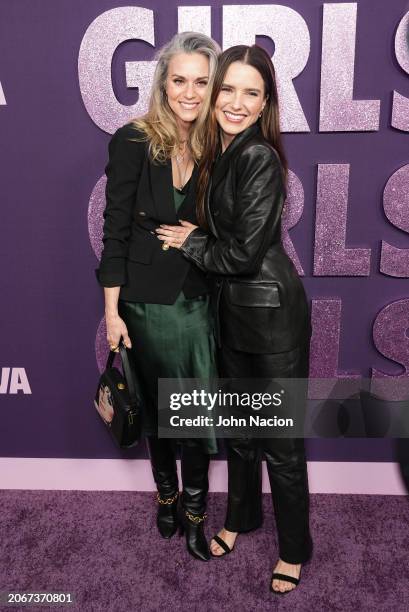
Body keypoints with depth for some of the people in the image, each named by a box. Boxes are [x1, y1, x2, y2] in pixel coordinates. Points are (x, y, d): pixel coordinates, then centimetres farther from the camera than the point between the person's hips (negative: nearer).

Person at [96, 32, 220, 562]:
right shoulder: (133, 142, -8)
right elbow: (115, 230, -8)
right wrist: (112, 310, -8)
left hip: (201, 302, 2)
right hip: (146, 303, -1)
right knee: (157, 404, 16)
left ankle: (194, 509, 33)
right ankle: (167, 493, 42)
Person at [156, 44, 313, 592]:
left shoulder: (260, 158, -16)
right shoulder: (217, 154, 9)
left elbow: (244, 252, -19)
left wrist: (189, 242, -6)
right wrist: (193, 236, 0)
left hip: (272, 315, -8)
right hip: (233, 311, 8)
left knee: (280, 441, 7)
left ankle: (294, 549, 32)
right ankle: (242, 517, 46)